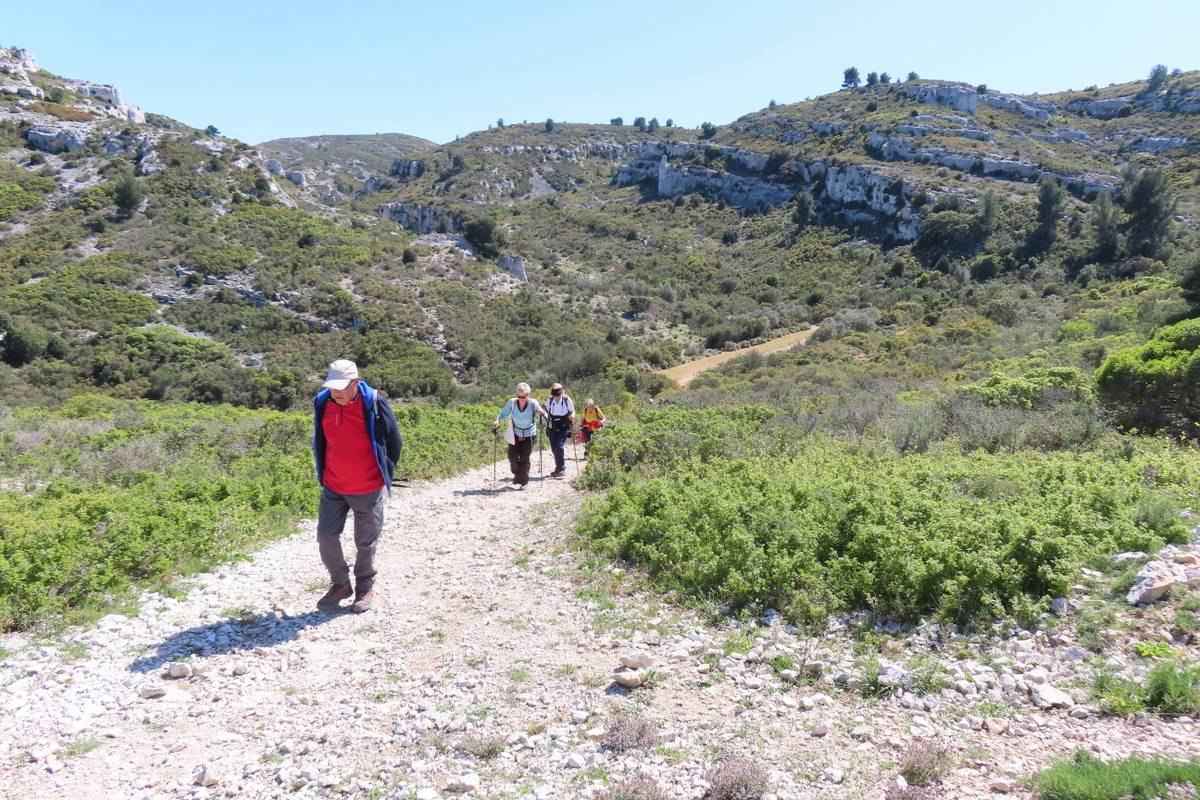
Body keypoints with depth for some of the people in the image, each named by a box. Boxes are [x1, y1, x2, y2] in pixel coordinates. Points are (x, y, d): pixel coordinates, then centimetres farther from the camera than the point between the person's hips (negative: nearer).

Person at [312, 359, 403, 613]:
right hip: (332, 488, 4)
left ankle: (365, 587, 29)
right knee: (326, 537, 5)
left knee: (365, 543, 9)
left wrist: (384, 473, 1)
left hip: (368, 490, -4)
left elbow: (395, 443, -5)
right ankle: (340, 584, 26)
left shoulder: (374, 404, -17)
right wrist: (323, 473, 13)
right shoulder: (322, 403, -4)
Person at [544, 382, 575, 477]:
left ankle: (562, 469, -11)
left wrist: (571, 416, -21)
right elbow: (546, 411, 12)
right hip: (552, 428, 4)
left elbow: (572, 412, 1)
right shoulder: (550, 400, -4)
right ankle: (558, 468, 26)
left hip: (564, 427, -4)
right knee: (554, 448, 8)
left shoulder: (567, 400, -10)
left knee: (559, 446, -18)